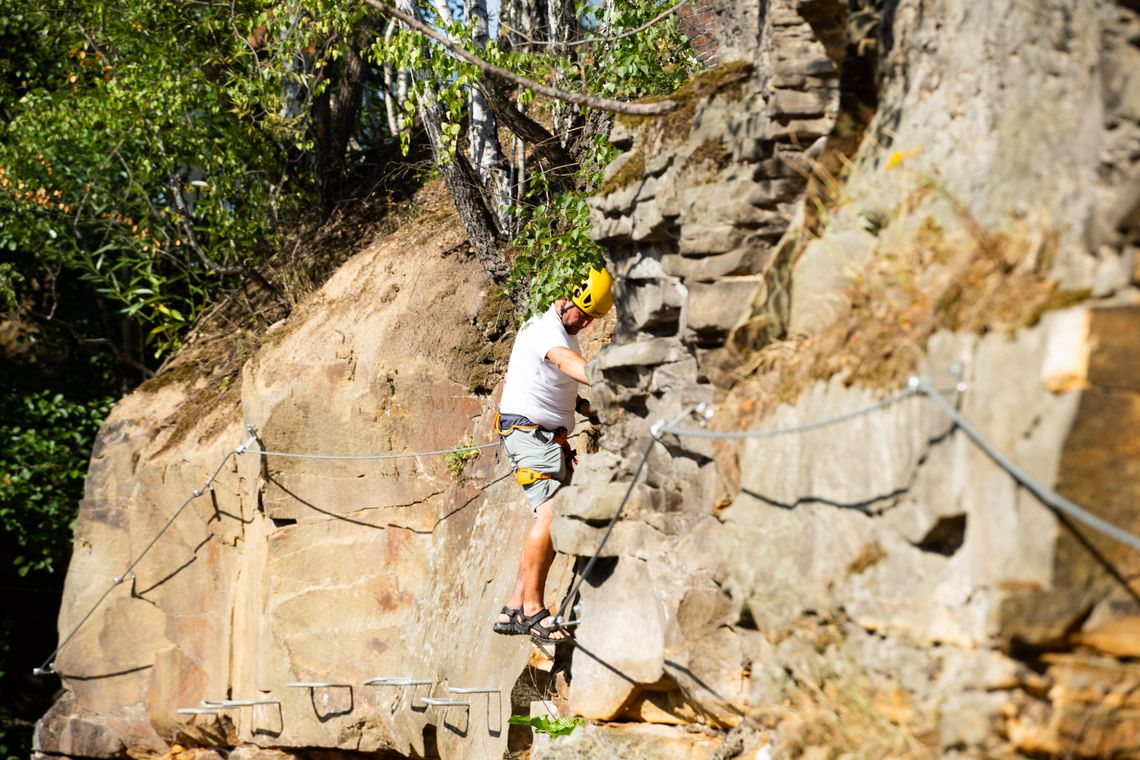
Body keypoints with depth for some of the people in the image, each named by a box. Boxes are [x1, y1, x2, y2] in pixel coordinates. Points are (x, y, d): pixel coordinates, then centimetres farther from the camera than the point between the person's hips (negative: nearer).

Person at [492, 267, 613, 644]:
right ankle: (532, 609, -22)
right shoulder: (545, 328, -15)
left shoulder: (566, 332, 17)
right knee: (550, 511, -23)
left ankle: (514, 609, 9)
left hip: (551, 438, 10)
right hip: (527, 432, -10)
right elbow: (567, 362, -37)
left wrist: (587, 408, 2)